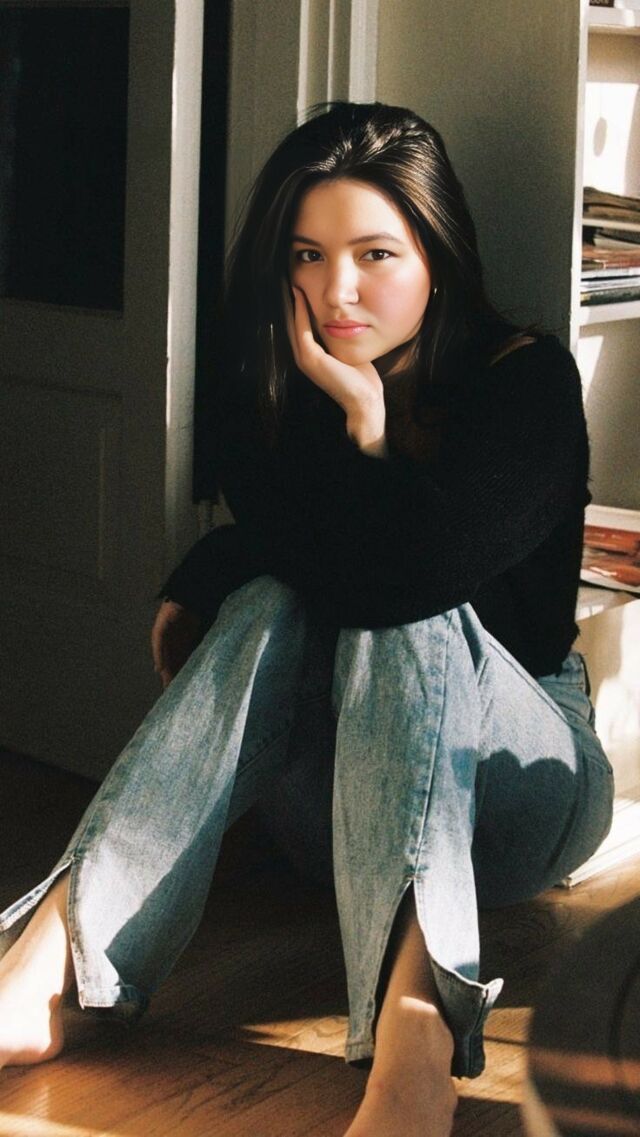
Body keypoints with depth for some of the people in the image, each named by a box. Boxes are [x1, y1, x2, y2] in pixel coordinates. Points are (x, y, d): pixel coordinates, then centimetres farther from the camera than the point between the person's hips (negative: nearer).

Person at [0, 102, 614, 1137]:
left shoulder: (527, 381, -12)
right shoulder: (276, 393, 1)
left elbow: (424, 568, -28)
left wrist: (364, 417, -20)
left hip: (520, 778, -3)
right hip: (344, 800, 3)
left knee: (406, 616, -31)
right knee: (266, 605, -23)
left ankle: (414, 1038, -58)